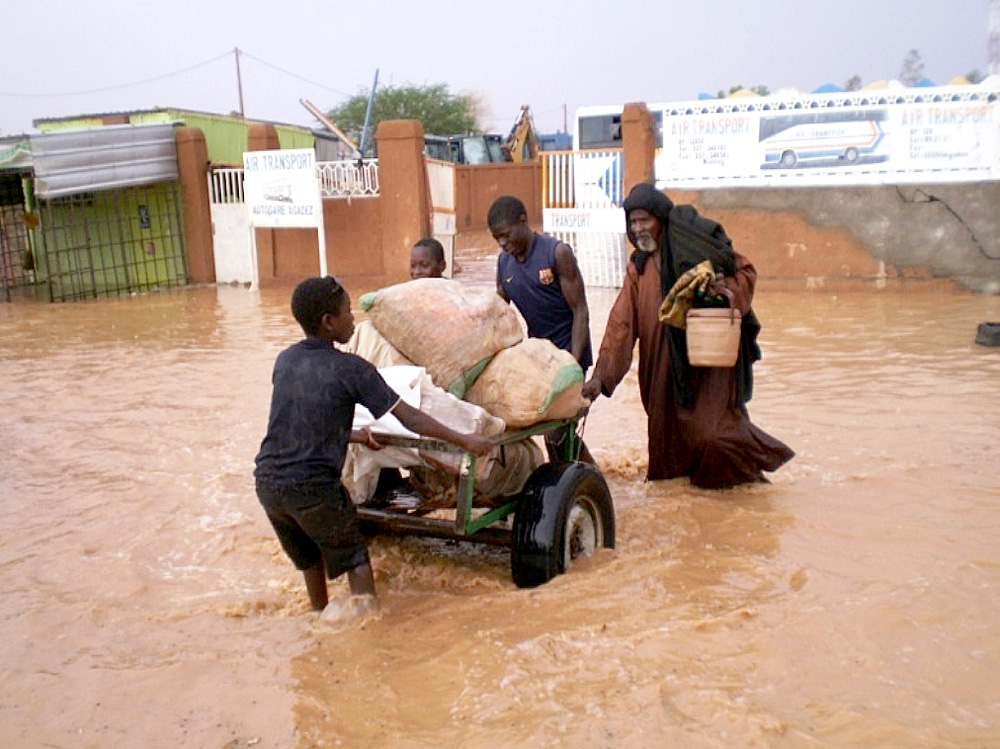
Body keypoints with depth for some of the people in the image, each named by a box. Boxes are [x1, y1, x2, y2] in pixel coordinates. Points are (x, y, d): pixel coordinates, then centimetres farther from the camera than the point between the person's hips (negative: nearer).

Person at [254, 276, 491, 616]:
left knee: (309, 556, 28)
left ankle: (320, 615, 42)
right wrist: (464, 440, 2)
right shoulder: (351, 369, -8)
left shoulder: (285, 360, 8)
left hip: (267, 482, 6)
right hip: (313, 486, -6)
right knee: (354, 557, 14)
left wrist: (354, 435, 28)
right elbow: (411, 419, -6)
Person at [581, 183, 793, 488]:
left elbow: (746, 271, 1)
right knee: (670, 431, 10)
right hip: (668, 365, 5)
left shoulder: (696, 242, -7)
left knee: (714, 430, -7)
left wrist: (725, 289, -22)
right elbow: (621, 321, 0)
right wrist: (600, 375, -8)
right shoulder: (638, 266, 6)